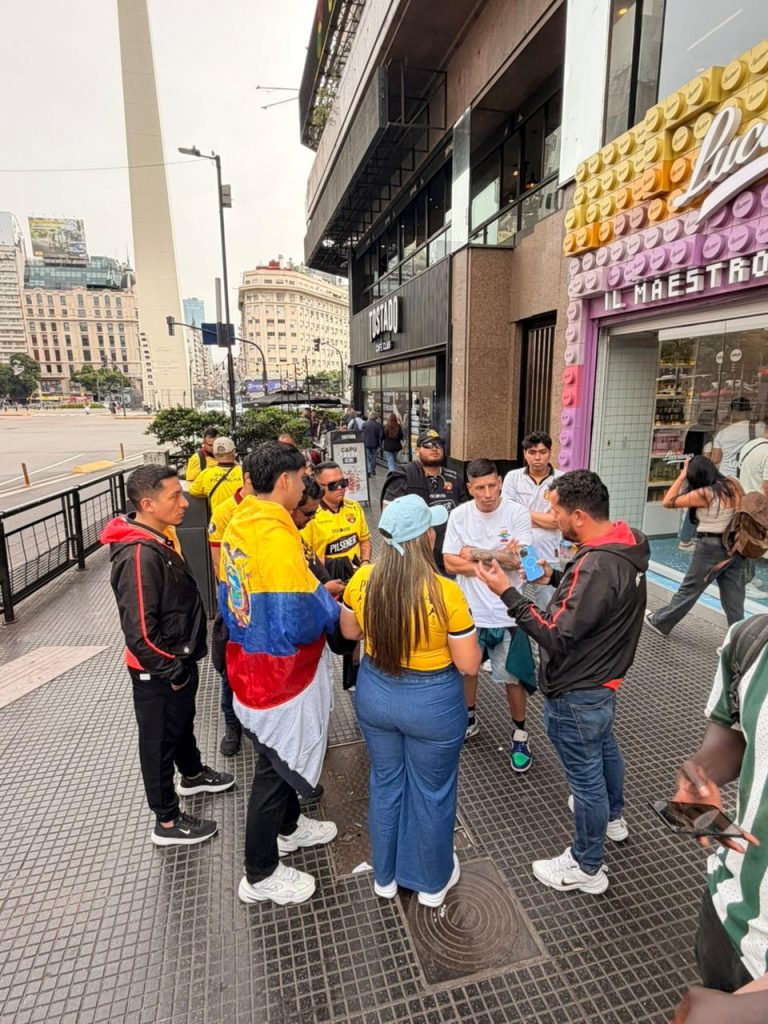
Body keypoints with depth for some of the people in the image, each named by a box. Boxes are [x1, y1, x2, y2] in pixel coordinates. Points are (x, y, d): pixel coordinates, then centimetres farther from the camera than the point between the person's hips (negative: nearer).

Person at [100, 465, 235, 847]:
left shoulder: (160, 538, 1)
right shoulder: (139, 555, -29)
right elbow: (140, 633, -30)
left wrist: (184, 664, 15)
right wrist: (172, 672, -18)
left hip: (178, 661, 9)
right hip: (158, 672, -9)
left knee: (183, 722, 29)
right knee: (159, 741, 10)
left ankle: (193, 775, 53)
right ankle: (167, 822, 29)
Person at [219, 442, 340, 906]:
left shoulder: (238, 526, 1)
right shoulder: (277, 538, -29)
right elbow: (300, 620, -32)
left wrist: (313, 590, 9)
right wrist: (330, 605, -11)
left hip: (251, 666, 9)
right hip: (283, 675, -9)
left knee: (282, 758, 27)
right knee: (276, 769, 11)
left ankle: (288, 827, 50)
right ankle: (261, 875, 31)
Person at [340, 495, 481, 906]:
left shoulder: (362, 579, -15)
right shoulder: (445, 592, -27)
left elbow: (349, 631, 3)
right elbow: (469, 664, -17)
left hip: (374, 695, 4)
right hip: (432, 703, -3)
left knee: (385, 784, 25)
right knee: (431, 793, 20)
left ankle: (385, 876, 47)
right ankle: (433, 881, 45)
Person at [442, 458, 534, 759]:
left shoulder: (517, 513, -13)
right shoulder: (459, 515, -6)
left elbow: (520, 559, -20)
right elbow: (450, 563, -10)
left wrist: (476, 554, -14)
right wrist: (499, 561, -17)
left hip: (507, 613, -2)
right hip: (469, 609, 3)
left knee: (513, 677, 12)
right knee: (465, 669, 21)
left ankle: (520, 733, 35)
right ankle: (469, 719, 46)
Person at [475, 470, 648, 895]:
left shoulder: (596, 566, -35)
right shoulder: (625, 545, -5)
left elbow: (557, 637, -31)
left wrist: (507, 593, -30)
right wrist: (556, 578, 1)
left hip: (575, 693, -10)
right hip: (604, 678, 10)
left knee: (584, 775, 11)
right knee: (604, 747, 32)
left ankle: (587, 867, 34)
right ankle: (612, 816, 59)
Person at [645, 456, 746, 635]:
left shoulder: (703, 494, -18)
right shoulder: (734, 485, 0)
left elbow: (667, 502, -13)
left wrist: (681, 476, -9)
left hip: (711, 549, -6)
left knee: (689, 590, 10)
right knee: (734, 600, 11)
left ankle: (660, 622, 26)